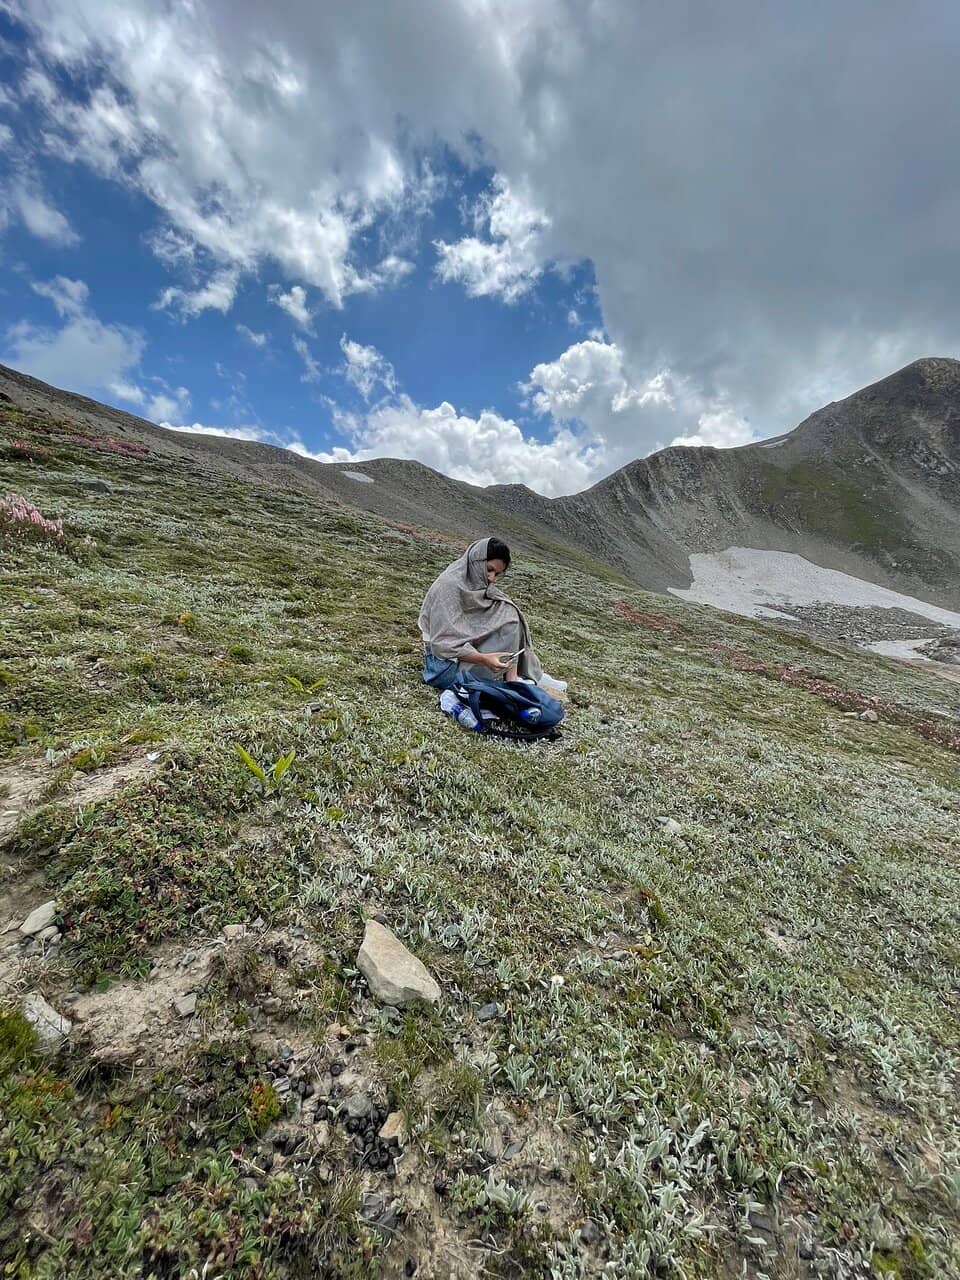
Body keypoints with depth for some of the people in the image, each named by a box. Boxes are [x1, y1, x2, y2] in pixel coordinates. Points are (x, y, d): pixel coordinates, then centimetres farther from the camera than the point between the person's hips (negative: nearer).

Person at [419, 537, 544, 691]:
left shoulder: (481, 586, 4)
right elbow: (444, 643, -23)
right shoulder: (449, 585, -20)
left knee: (510, 616, -7)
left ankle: (511, 678, -10)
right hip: (445, 661, -8)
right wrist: (484, 659, -34)